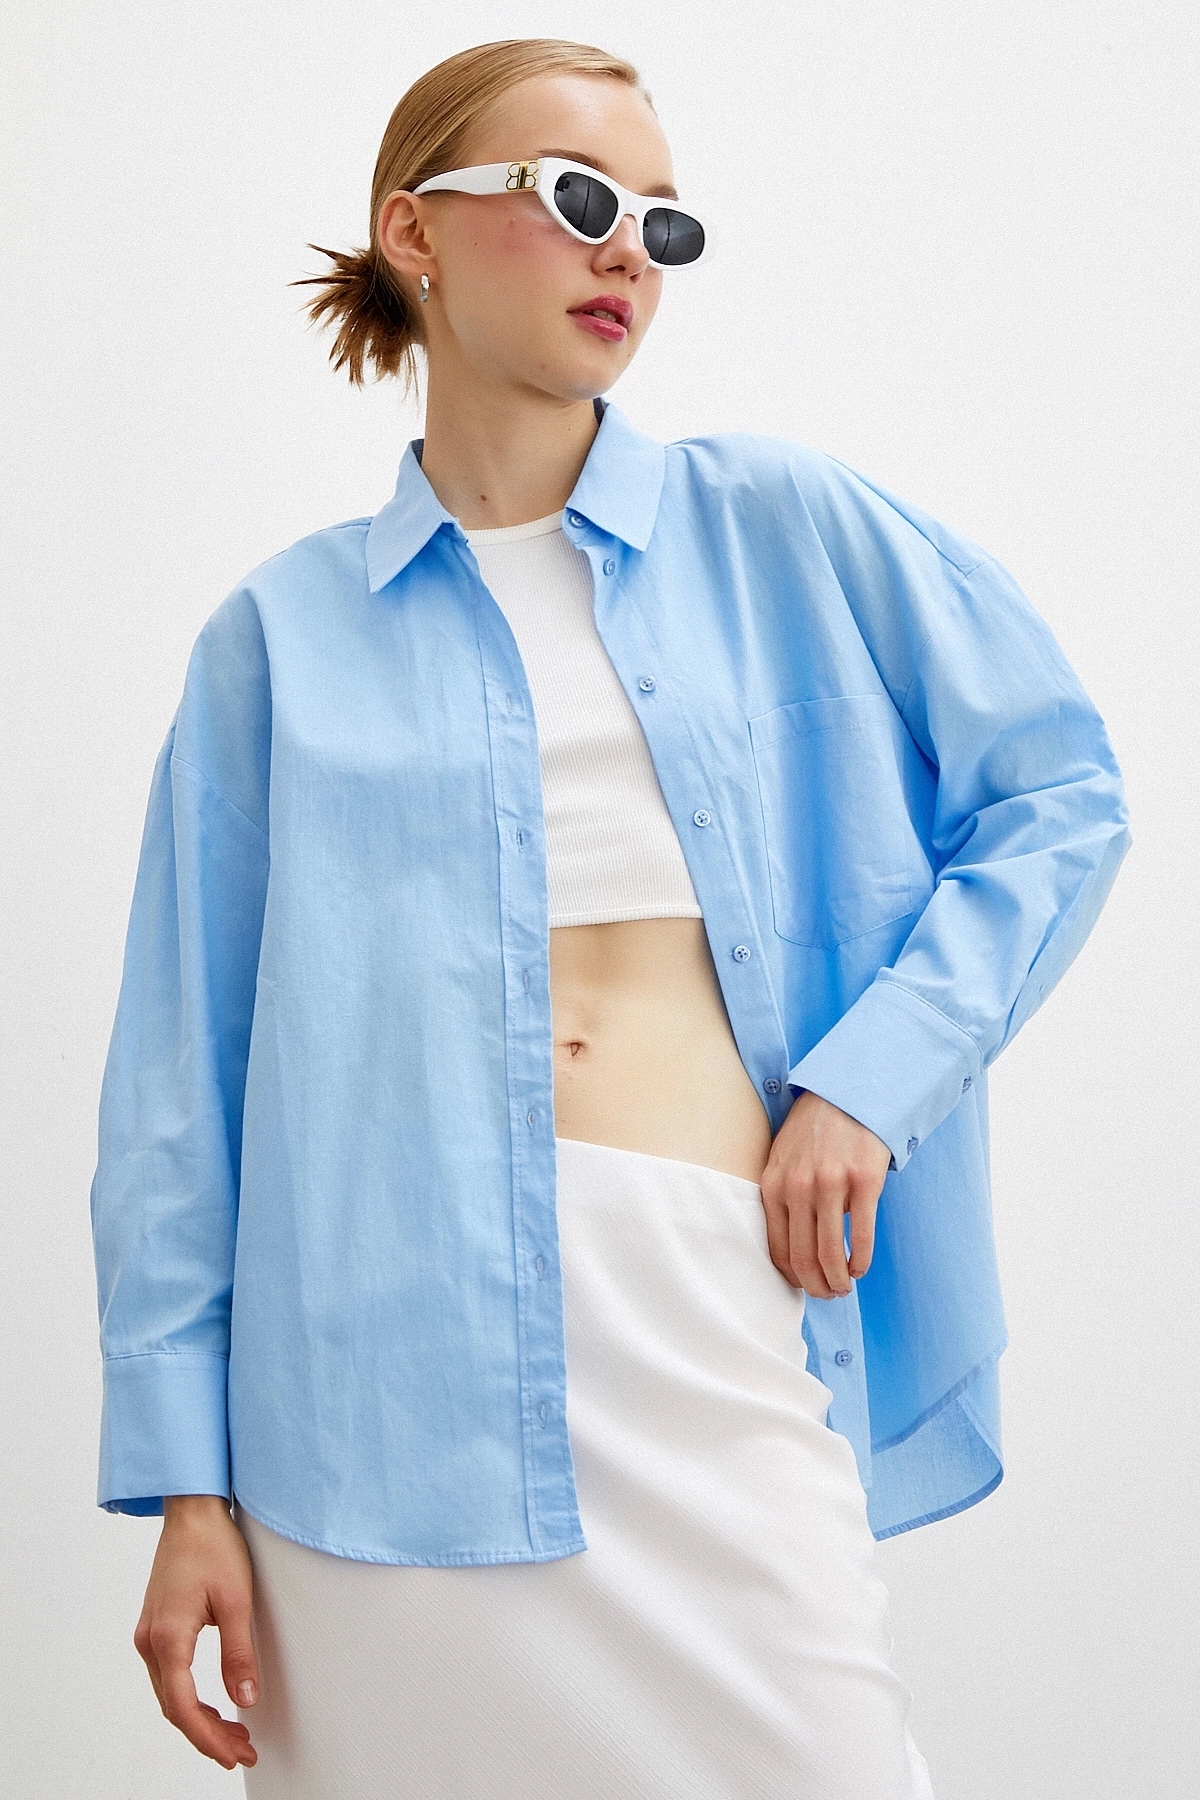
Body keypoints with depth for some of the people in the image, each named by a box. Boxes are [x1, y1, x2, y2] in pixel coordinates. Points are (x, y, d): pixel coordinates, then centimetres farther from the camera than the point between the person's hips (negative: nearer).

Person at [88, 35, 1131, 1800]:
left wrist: (873, 1073, -2)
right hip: (391, 1361, 0)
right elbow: (189, 1074, 6)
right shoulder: (285, 631, 7)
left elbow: (1061, 791, 11)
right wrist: (188, 1477, 1)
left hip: (724, 1319, 1)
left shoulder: (782, 526, 8)